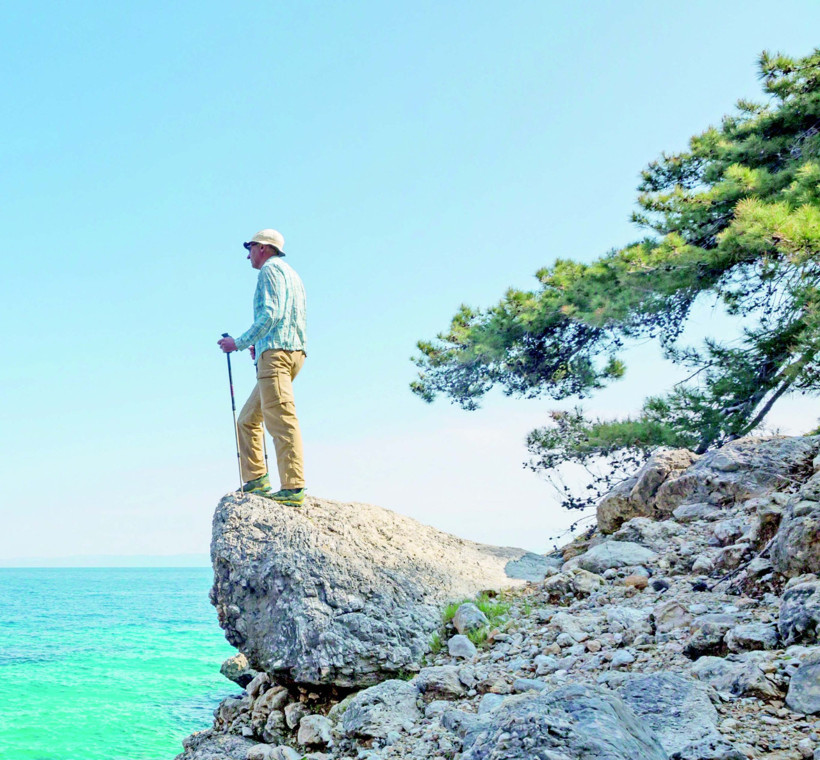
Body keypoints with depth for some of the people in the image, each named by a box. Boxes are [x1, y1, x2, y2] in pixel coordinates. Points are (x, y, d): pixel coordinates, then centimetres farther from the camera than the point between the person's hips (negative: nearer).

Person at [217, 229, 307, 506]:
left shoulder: (270, 269, -1)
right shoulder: (290, 273, 28)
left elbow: (270, 314, -15)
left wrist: (240, 343, -10)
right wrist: (259, 345, 22)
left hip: (275, 352, -10)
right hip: (292, 350, 10)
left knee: (281, 420, -14)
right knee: (247, 419, 12)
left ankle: (293, 488, -18)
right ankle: (256, 479, 7)